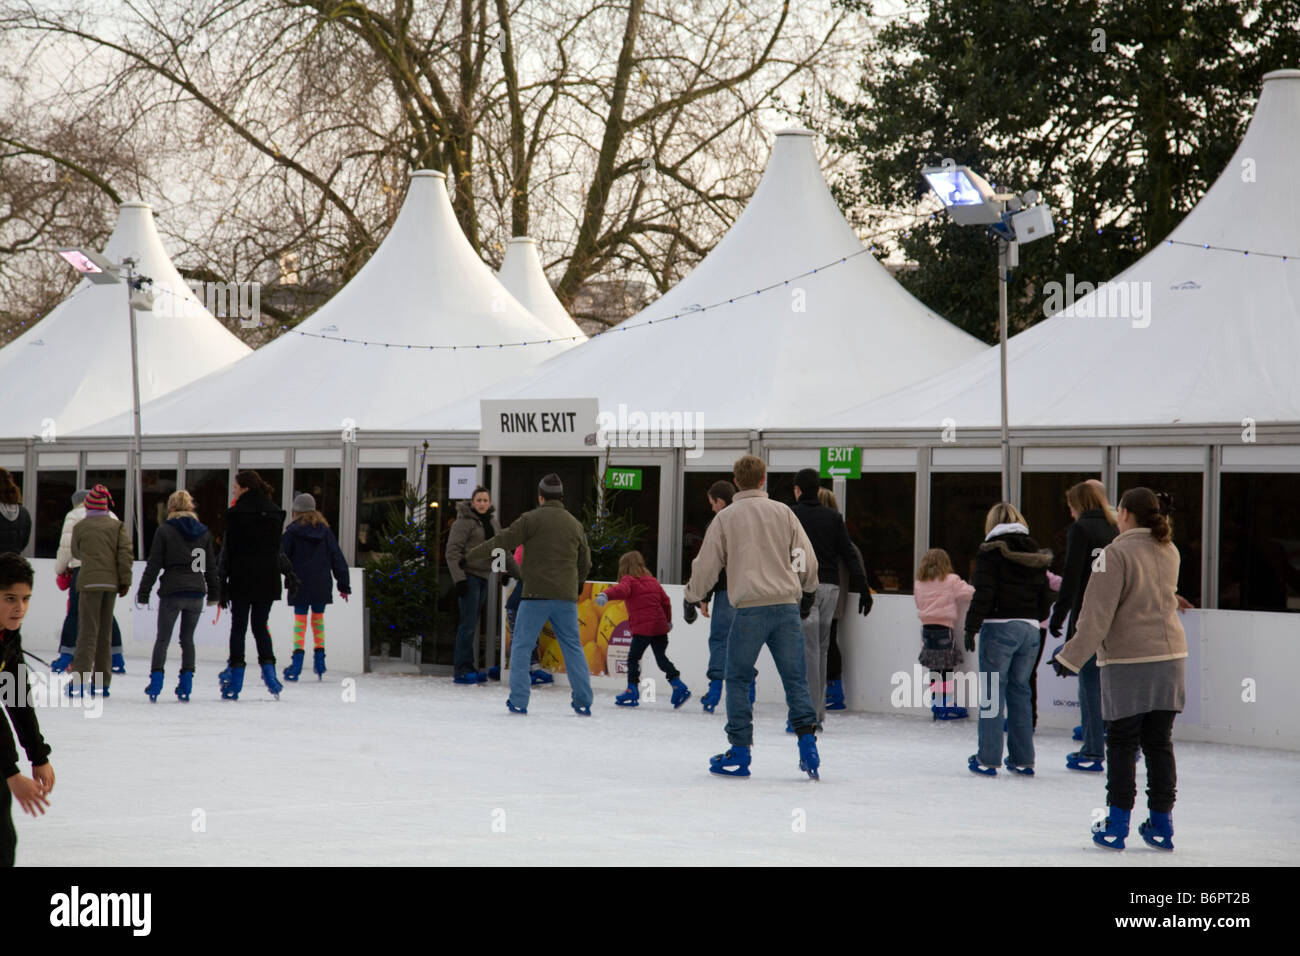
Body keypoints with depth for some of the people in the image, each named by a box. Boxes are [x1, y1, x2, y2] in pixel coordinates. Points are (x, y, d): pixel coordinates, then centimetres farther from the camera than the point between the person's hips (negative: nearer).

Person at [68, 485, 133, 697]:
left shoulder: (81, 527, 2)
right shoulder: (117, 526, 7)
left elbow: (76, 552, 15)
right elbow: (125, 552, -2)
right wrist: (125, 580, 1)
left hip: (90, 582, -3)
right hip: (111, 582, 3)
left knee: (88, 631, -5)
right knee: (105, 632, 11)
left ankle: (79, 679, -15)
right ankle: (102, 681, 12)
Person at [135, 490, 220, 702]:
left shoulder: (164, 530, -3)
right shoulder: (203, 532, 8)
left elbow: (154, 564, -4)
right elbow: (210, 565, 13)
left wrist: (143, 592, 1)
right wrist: (213, 593, 22)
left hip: (172, 591, -3)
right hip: (196, 591, 3)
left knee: (163, 638, 5)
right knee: (187, 639, 12)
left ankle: (155, 683, -3)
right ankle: (186, 685, 7)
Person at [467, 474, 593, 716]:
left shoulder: (531, 519, -3)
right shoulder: (575, 524, 12)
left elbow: (501, 543, -4)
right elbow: (585, 561, 22)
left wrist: (471, 556, 7)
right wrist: (578, 585, 42)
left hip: (536, 595, -4)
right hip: (566, 597, 4)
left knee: (521, 646, 4)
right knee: (573, 648, 10)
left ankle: (518, 701, -1)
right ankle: (583, 703, 7)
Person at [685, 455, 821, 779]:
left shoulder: (725, 518, 3)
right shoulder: (782, 512, 8)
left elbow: (706, 564, 6)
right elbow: (806, 558, 11)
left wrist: (692, 598, 21)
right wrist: (808, 592, 28)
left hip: (749, 609, -2)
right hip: (786, 606, 2)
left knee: (738, 680, 8)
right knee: (796, 679, 6)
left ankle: (739, 754, 6)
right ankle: (807, 745, -4)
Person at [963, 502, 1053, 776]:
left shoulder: (991, 551, -5)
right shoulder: (1034, 554, 11)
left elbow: (983, 593, -13)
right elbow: (1045, 597, 12)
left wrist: (972, 627, -11)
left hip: (999, 628, -5)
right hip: (1030, 629, 5)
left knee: (992, 692, 0)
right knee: (1020, 691, 13)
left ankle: (988, 759, 1)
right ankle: (1023, 759, 14)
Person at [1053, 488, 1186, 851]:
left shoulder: (1116, 553, -13)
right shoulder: (1170, 553, 7)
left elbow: (1098, 614, -16)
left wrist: (1071, 657, -12)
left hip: (1128, 661, -5)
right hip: (1170, 657, 5)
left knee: (1121, 744, 4)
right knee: (1159, 743, 10)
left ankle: (1117, 825, 6)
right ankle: (1161, 824, 12)